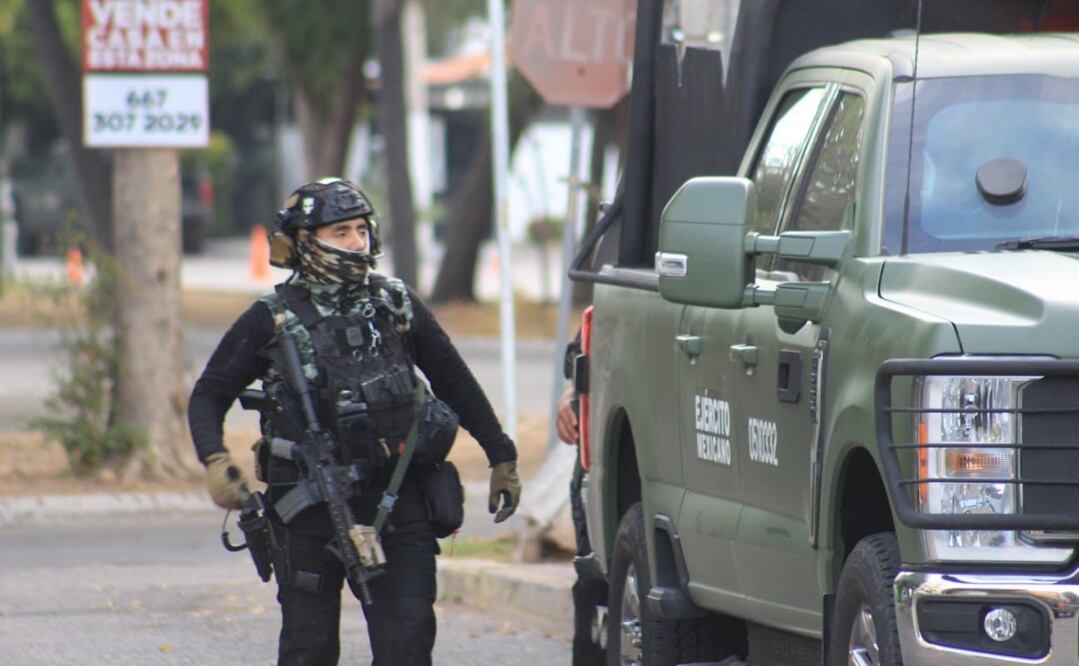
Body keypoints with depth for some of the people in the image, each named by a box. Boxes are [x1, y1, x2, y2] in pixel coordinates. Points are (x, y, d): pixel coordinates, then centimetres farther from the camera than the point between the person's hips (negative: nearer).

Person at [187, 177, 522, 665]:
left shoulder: (398, 306, 8)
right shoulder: (271, 321, 1)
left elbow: (454, 383, 17)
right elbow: (209, 395, 5)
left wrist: (501, 456, 16)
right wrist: (214, 461, -13)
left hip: (395, 499, 2)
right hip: (308, 511, -2)